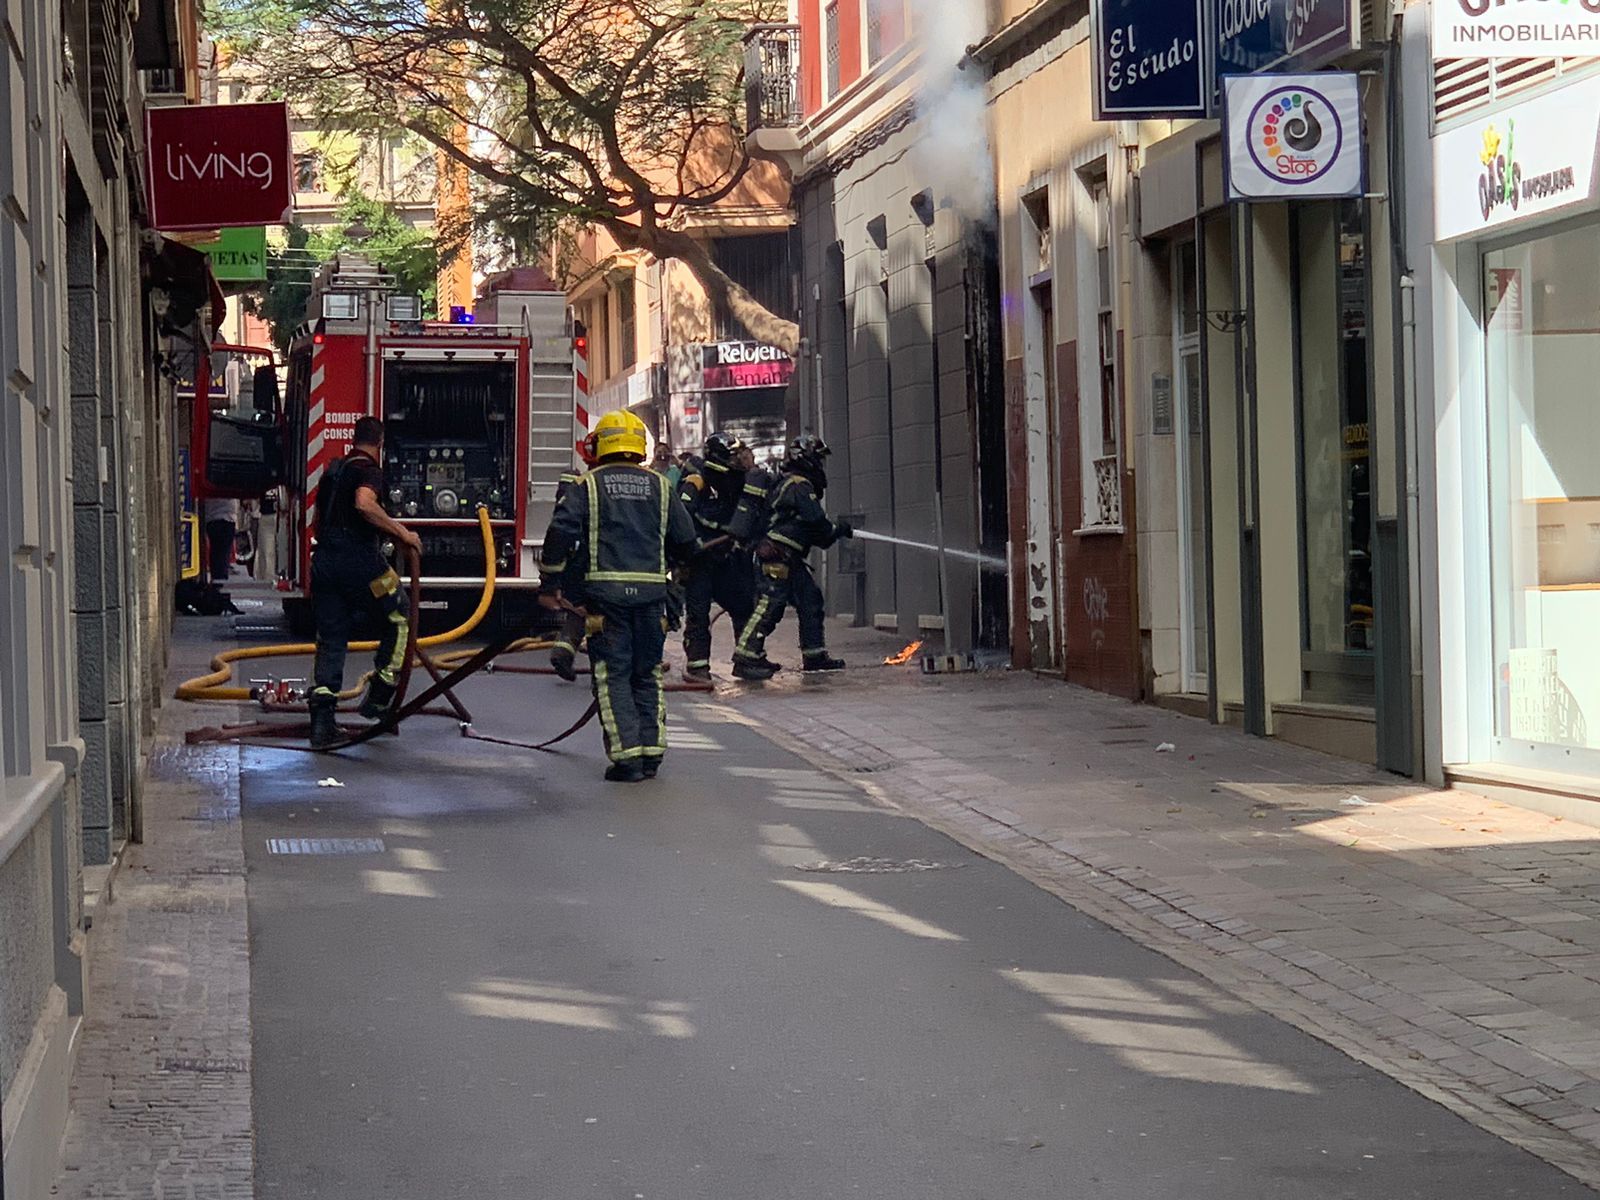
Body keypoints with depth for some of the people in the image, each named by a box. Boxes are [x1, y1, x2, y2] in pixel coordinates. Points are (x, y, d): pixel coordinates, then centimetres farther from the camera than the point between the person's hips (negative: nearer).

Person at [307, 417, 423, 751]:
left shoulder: (333, 471, 20)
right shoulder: (369, 469, -5)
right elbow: (364, 503, -25)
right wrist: (400, 532, -17)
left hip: (324, 561, 7)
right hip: (358, 560, -7)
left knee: (330, 640, 7)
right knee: (398, 622, 12)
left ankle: (322, 722, -2)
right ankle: (378, 697, 7)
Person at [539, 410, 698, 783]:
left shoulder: (589, 486, 2)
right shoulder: (659, 487, 10)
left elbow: (561, 533, -7)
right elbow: (687, 541, 12)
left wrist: (549, 585, 1)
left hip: (605, 590, -3)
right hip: (651, 591, 3)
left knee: (613, 675, 0)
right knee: (648, 673, 13)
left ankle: (626, 755, -7)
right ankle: (651, 752, 12)